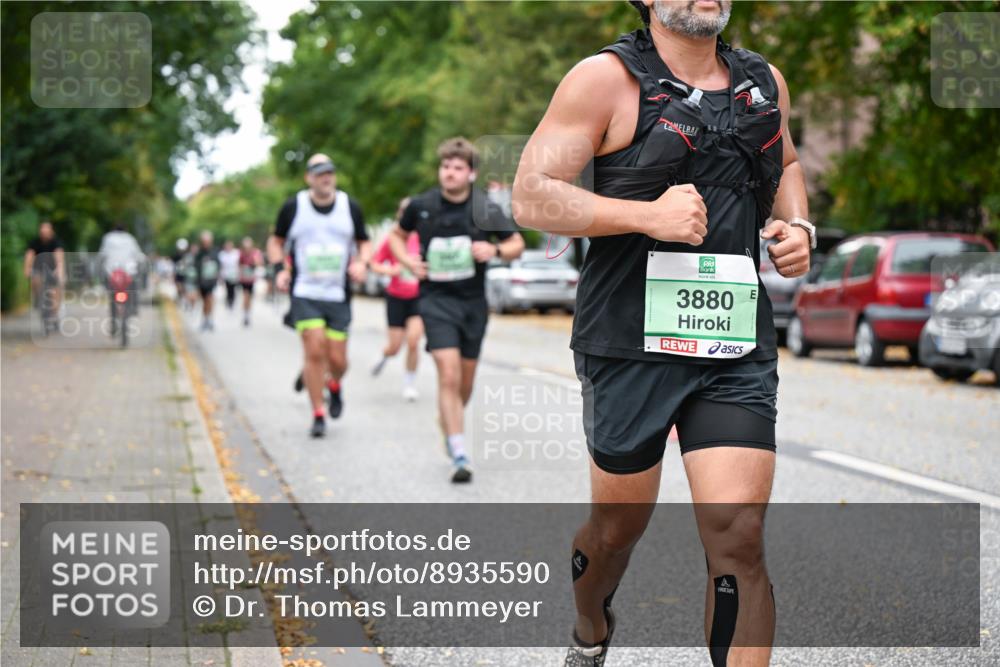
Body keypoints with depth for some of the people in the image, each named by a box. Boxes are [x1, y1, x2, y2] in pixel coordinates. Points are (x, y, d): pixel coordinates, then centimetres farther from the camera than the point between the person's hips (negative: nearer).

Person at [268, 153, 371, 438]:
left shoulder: (350, 207, 4)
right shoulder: (293, 207, 0)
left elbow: (364, 242, 15)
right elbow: (276, 241, 12)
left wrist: (361, 263, -6)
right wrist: (280, 269, -4)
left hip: (339, 296, 2)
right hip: (305, 294, -2)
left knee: (337, 359, 1)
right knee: (314, 352, -14)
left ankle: (335, 386, 38)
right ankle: (318, 416, -1)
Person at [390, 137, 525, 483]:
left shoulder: (485, 209, -6)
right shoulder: (421, 205, -5)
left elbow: (517, 244, 5)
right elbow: (397, 235, 14)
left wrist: (494, 250, -16)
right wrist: (409, 261, -4)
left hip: (473, 301, 2)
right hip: (436, 299, -2)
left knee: (465, 380, 13)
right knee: (449, 376, -16)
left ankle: (449, 426, 43)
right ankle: (459, 456, -18)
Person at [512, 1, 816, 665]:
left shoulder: (765, 82, 11)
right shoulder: (607, 79, -5)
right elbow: (531, 196, -10)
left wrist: (799, 225, 9)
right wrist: (648, 214, -21)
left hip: (737, 349, 3)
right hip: (631, 346, -3)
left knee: (739, 539, -10)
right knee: (618, 527, 14)